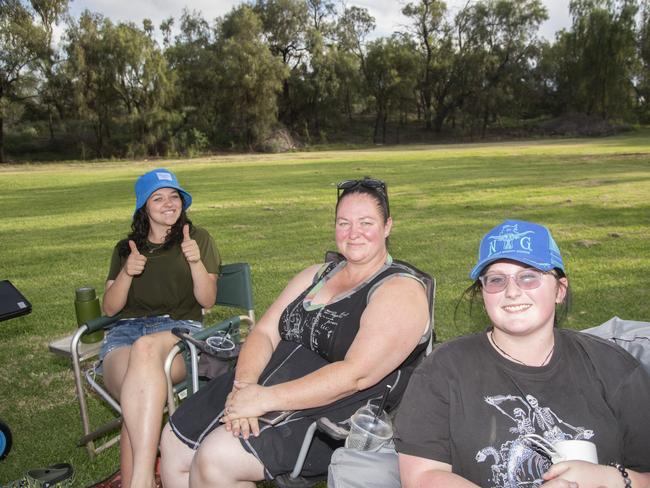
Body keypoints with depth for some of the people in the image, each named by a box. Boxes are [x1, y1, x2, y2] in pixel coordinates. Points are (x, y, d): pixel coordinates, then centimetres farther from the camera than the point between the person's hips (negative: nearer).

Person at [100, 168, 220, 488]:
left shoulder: (198, 239, 16)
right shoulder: (125, 248, 24)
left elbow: (207, 301, 7)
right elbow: (109, 308, 17)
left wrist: (195, 262, -11)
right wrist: (127, 273, -2)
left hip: (180, 329, -2)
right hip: (125, 332, 3)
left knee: (145, 348, -41)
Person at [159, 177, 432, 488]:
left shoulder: (401, 291, -10)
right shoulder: (317, 275, 14)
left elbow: (357, 375, -21)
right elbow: (264, 332, 8)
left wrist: (266, 399, -23)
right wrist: (244, 385, -13)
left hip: (333, 412, -7)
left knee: (216, 458, -23)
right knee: (174, 444, 0)